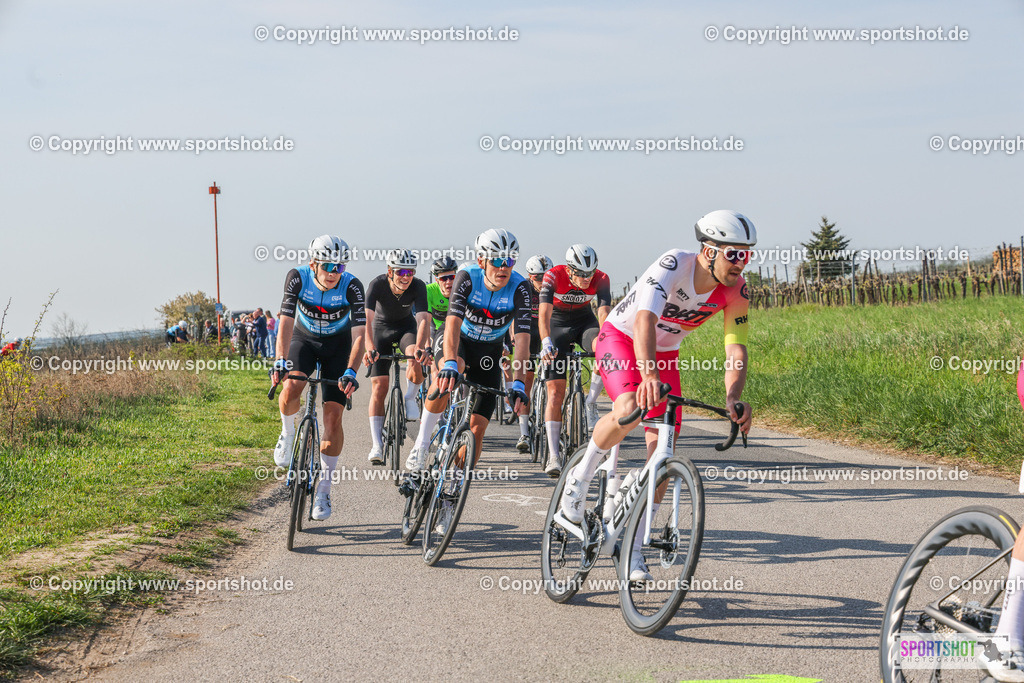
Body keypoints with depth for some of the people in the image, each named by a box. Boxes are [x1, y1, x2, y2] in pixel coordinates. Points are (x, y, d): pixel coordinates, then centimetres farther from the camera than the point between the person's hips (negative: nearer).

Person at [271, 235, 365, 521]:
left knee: (333, 415, -10)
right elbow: (286, 321, -28)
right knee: (291, 388, -30)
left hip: (338, 344, -1)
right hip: (304, 339, 1)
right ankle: (288, 433, 4)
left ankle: (324, 488, 3)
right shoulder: (298, 278, -24)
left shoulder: (352, 287, -26)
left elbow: (359, 334, -30)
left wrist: (350, 372, -43)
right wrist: (280, 361, -42)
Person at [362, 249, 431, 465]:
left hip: (406, 327, 1)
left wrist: (421, 346, -53)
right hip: (382, 328, -1)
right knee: (379, 387, -10)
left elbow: (424, 319, -35)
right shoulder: (377, 284, -29)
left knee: (417, 358, -33)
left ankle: (410, 398, -4)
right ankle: (377, 445, -7)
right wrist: (369, 348, -55)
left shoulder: (418, 286, -26)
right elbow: (367, 318, -39)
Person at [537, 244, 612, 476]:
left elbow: (603, 312, -32)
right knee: (555, 393, -11)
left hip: (584, 322, 1)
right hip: (558, 325, -1)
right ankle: (553, 456, -8)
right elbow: (544, 313, -35)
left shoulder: (601, 279, -21)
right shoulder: (554, 276, -26)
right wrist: (546, 342, -51)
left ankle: (591, 403, -17)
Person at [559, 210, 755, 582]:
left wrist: (733, 398, -41)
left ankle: (634, 548, 5)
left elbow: (736, 349, -21)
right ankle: (582, 474, -7)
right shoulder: (673, 265, -33)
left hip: (664, 352, 5)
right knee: (631, 410, -35)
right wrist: (648, 374, -64)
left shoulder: (736, 291, -18)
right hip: (622, 337, -5)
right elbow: (644, 319, -47)